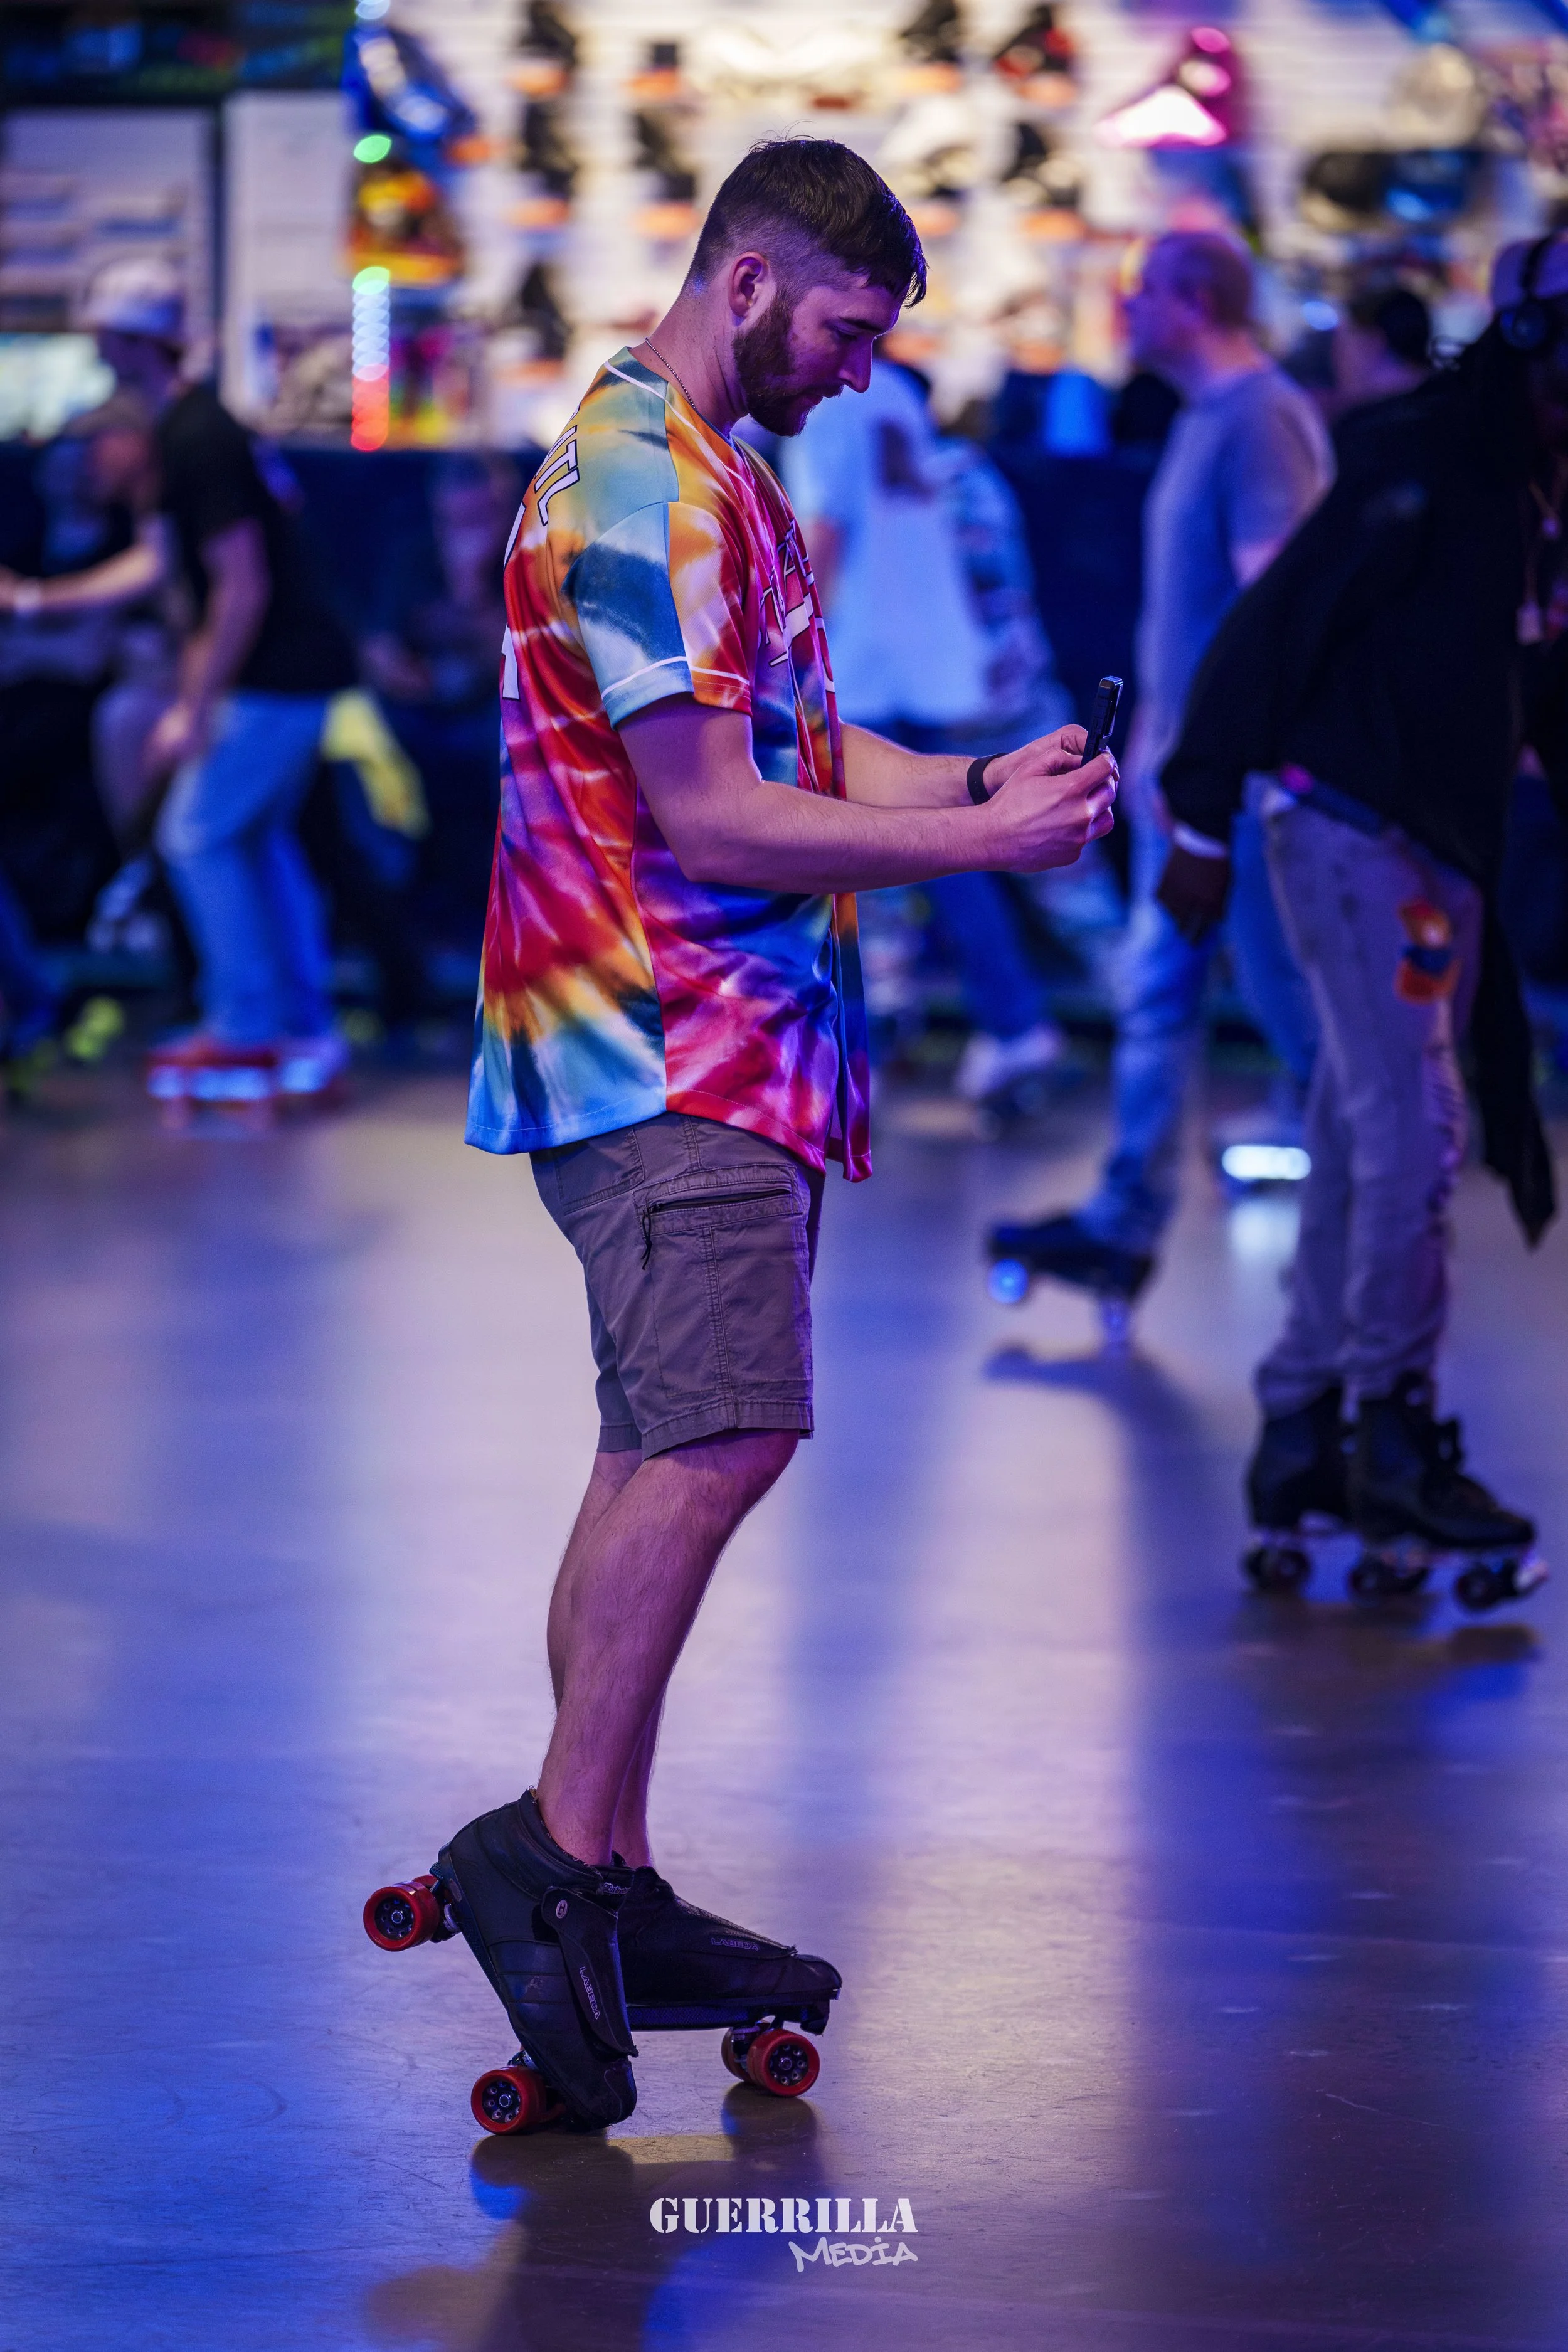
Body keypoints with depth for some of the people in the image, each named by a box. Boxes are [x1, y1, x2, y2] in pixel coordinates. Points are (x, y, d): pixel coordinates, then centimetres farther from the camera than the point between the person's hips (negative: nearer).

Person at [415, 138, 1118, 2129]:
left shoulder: (717, 476, 21)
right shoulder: (644, 487, -14)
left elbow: (792, 741, 28)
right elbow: (713, 818, -19)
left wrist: (974, 776, 10)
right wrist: (980, 841, -13)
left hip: (719, 1048, 11)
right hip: (662, 1049, -11)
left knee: (671, 1456, 10)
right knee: (719, 1438, -20)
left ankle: (605, 1891, 13)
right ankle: (558, 1847, -19)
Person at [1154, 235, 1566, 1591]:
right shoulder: (1421, 466, -13)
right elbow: (1276, 627, -15)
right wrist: (1205, 823, -15)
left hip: (1444, 855, 8)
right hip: (1353, 830, -8)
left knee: (1366, 1149, 10)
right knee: (1409, 1134, -12)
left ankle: (1303, 1442, 16)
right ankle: (1394, 1439, -6)